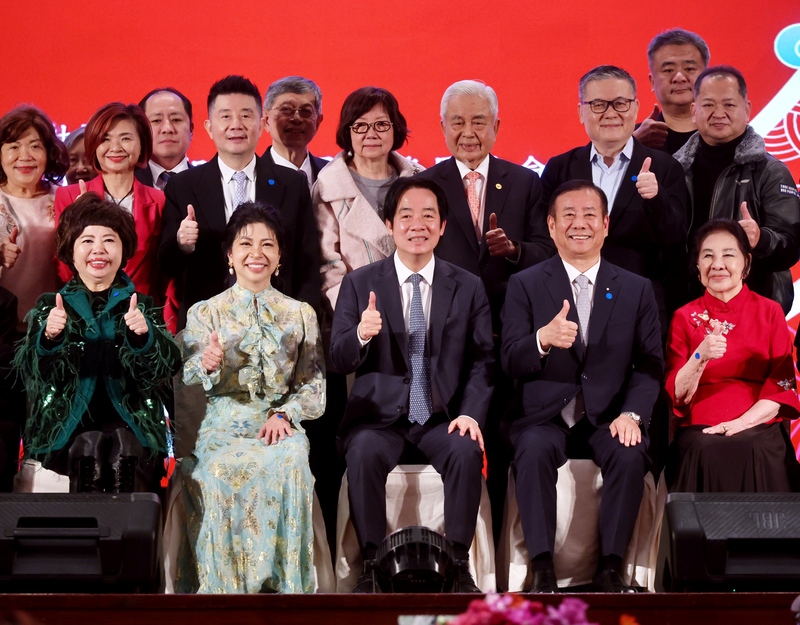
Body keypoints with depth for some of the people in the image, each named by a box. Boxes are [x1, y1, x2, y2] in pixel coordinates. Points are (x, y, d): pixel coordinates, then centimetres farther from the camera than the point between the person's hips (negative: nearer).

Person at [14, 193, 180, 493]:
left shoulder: (142, 306, 13)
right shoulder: (51, 305, 13)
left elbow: (168, 366, 0)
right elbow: (29, 371, 1)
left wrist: (144, 336, -21)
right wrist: (47, 338, -20)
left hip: (130, 424, 0)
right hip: (66, 425, 0)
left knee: (128, 455, -31)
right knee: (85, 453, -31)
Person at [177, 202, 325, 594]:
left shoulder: (301, 314, 14)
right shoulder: (205, 313, 11)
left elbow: (314, 383, 8)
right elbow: (188, 378, -2)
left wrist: (285, 414, -12)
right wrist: (207, 365, -27)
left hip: (281, 425, 0)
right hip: (224, 424, 0)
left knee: (289, 464, -35)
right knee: (220, 471, -35)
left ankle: (283, 583, -28)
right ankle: (222, 585, -26)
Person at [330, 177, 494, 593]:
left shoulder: (468, 288, 7)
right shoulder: (359, 284, 4)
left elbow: (482, 360, 6)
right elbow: (339, 361, -1)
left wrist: (471, 413, -11)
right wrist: (361, 334, -24)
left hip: (444, 417, 1)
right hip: (379, 415, -1)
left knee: (466, 452, -29)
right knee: (364, 453, -31)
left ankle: (458, 564, -17)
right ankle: (372, 564, -19)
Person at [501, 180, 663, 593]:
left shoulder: (636, 289, 10)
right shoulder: (525, 285, 5)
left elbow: (650, 363, 6)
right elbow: (511, 364, -5)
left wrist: (631, 414, -13)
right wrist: (543, 340, -28)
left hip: (609, 415, 1)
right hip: (544, 415, -1)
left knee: (630, 456, -30)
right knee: (534, 451, -33)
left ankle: (610, 566, -18)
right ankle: (542, 567, -25)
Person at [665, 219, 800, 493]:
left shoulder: (770, 312, 10)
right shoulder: (684, 318, 11)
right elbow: (677, 396, 3)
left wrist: (742, 423, -13)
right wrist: (700, 357, -17)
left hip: (759, 432, 0)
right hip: (700, 433, 0)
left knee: (754, 452, -32)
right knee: (705, 452, -32)